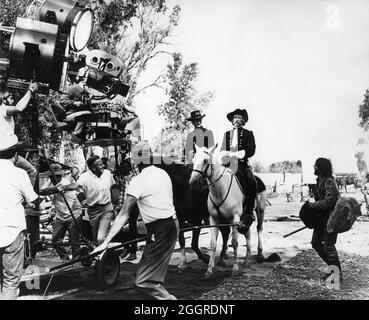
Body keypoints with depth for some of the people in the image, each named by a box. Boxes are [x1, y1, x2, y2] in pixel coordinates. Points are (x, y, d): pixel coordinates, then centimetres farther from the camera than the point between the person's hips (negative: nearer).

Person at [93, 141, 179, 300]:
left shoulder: (138, 181, -14)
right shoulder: (163, 173, 7)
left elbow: (124, 214, -17)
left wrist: (106, 242, -16)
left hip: (160, 230, -9)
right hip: (172, 223, 9)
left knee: (143, 281, -6)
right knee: (156, 274, 20)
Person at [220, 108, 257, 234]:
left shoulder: (248, 134, 14)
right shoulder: (227, 134, 23)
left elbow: (251, 151, 0)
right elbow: (222, 151, 16)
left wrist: (234, 154, -12)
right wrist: (225, 156, -8)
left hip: (242, 165, -3)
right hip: (228, 165, 3)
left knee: (252, 183, -30)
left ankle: (248, 214, -24)